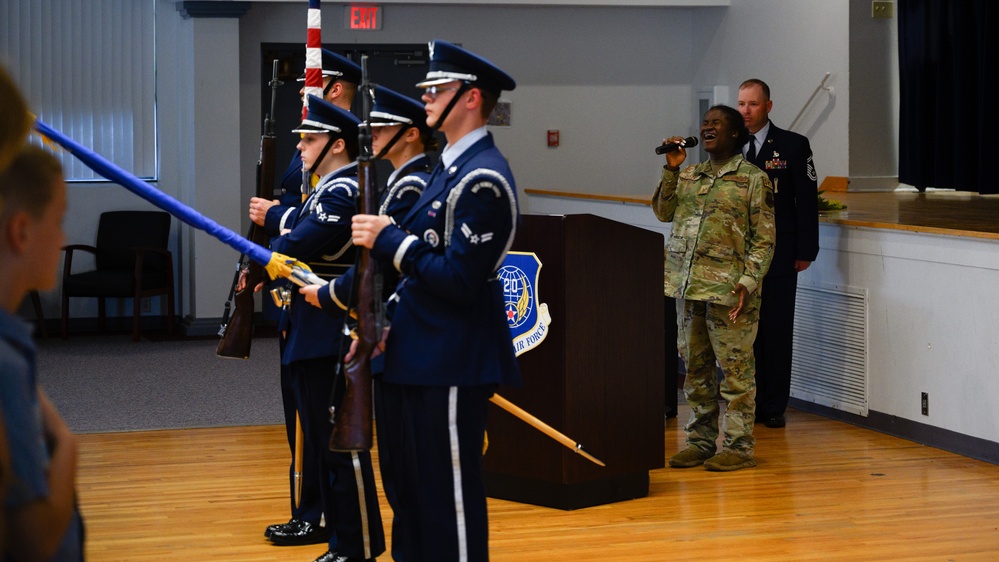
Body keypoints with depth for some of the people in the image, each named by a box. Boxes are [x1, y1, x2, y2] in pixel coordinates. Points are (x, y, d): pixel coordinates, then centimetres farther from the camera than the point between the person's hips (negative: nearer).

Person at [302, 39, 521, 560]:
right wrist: (386, 324, 12)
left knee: (450, 501, -3)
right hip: (417, 360, 10)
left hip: (453, 368, -10)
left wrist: (390, 240, -16)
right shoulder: (450, 167, 15)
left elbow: (459, 280, -23)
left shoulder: (483, 179, -17)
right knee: (411, 493, 18)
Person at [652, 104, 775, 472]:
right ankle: (700, 441, 19)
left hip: (728, 290, -6)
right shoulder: (689, 176, 15)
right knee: (696, 368, 11)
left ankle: (739, 447, 4)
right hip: (688, 286, 6)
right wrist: (671, 170, 1)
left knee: (735, 369, -2)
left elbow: (764, 239, -4)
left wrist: (748, 282, -14)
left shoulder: (753, 179, -1)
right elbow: (664, 212, 9)